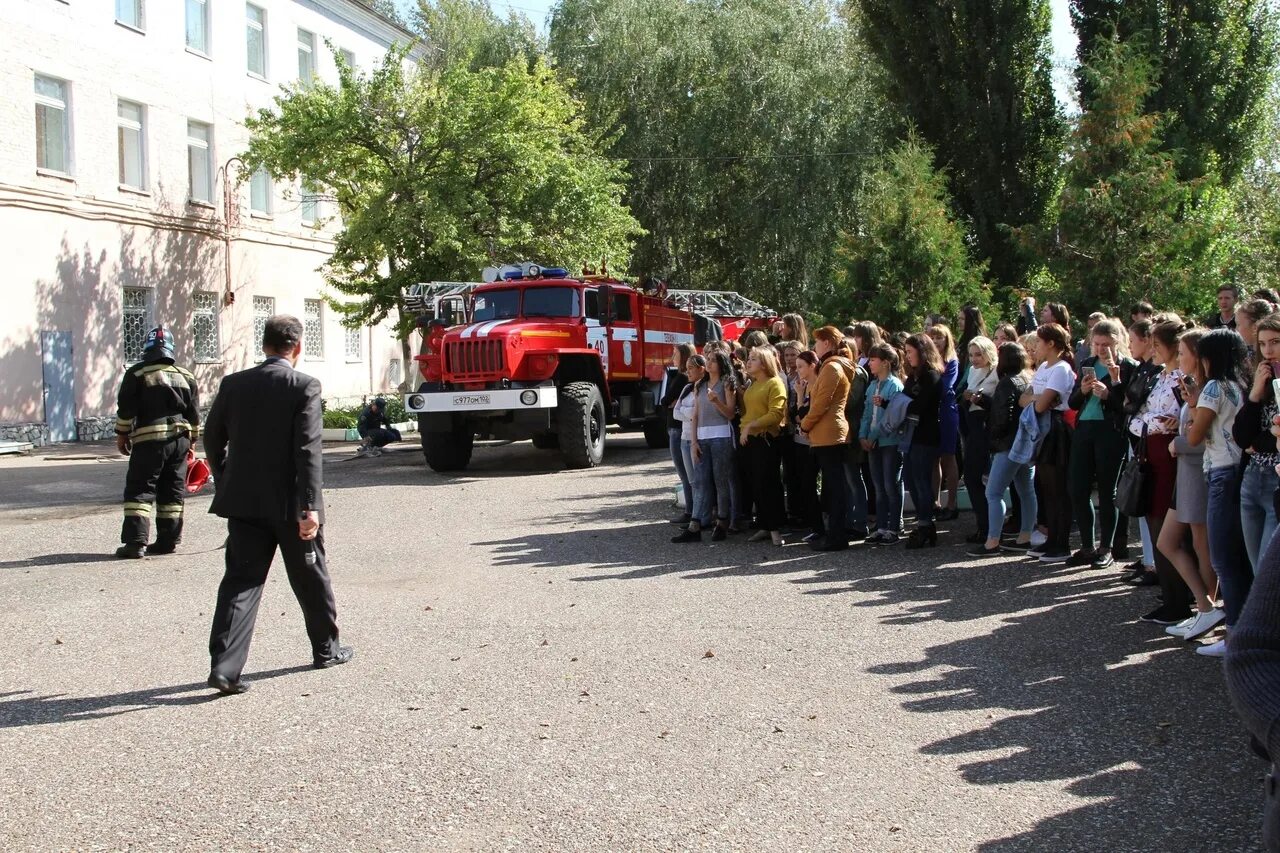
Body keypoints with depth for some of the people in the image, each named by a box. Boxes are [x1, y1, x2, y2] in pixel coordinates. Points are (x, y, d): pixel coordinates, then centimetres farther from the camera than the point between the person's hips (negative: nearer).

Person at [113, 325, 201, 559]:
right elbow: (194, 415, 13)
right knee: (172, 492, 11)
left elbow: (126, 409, -4)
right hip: (180, 438, 5)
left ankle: (136, 542, -9)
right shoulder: (186, 376, 11)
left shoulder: (137, 374, -3)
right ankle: (168, 540, 12)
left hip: (149, 440, -5)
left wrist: (122, 435, 8)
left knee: (139, 491, -2)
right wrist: (190, 440, 21)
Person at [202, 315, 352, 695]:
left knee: (241, 581, 3)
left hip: (243, 502, 3)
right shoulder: (304, 386, -10)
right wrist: (310, 507, -18)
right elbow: (308, 450, -17)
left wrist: (228, 483, 24)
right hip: (289, 503, -3)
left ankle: (224, 667, -8)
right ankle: (326, 648, 31)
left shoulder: (233, 384, 3)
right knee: (311, 578, 14)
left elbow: (213, 438, 10)